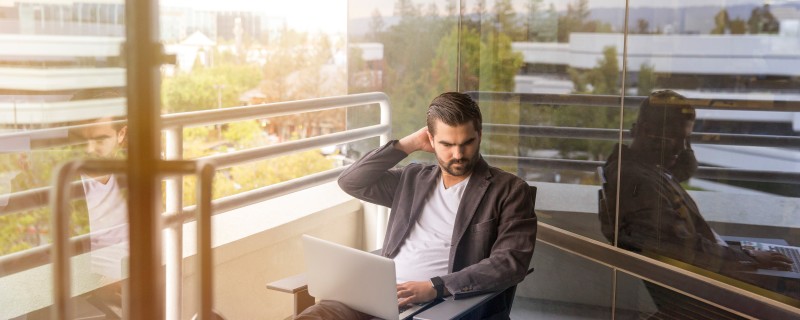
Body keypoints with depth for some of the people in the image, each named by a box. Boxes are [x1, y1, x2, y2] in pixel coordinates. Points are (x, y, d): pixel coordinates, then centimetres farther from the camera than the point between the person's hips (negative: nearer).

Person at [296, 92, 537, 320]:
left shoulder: (509, 190, 3)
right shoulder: (413, 180, 19)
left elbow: (511, 263, -9)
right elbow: (351, 182, 16)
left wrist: (435, 287, -19)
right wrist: (407, 145, 9)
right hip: (383, 295, 5)